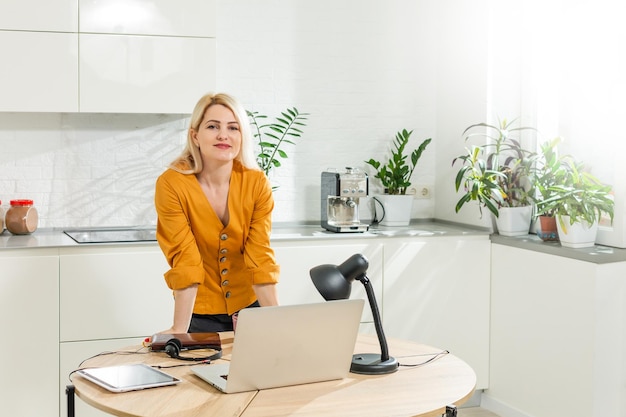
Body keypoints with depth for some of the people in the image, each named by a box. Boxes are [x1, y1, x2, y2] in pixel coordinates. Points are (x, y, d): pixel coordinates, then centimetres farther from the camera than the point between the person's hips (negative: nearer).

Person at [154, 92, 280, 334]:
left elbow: (260, 257, -15)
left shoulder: (257, 183, -14)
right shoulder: (171, 185, -20)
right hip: (200, 311, -2)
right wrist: (180, 329, -26)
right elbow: (185, 261, -22)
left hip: (249, 305, 2)